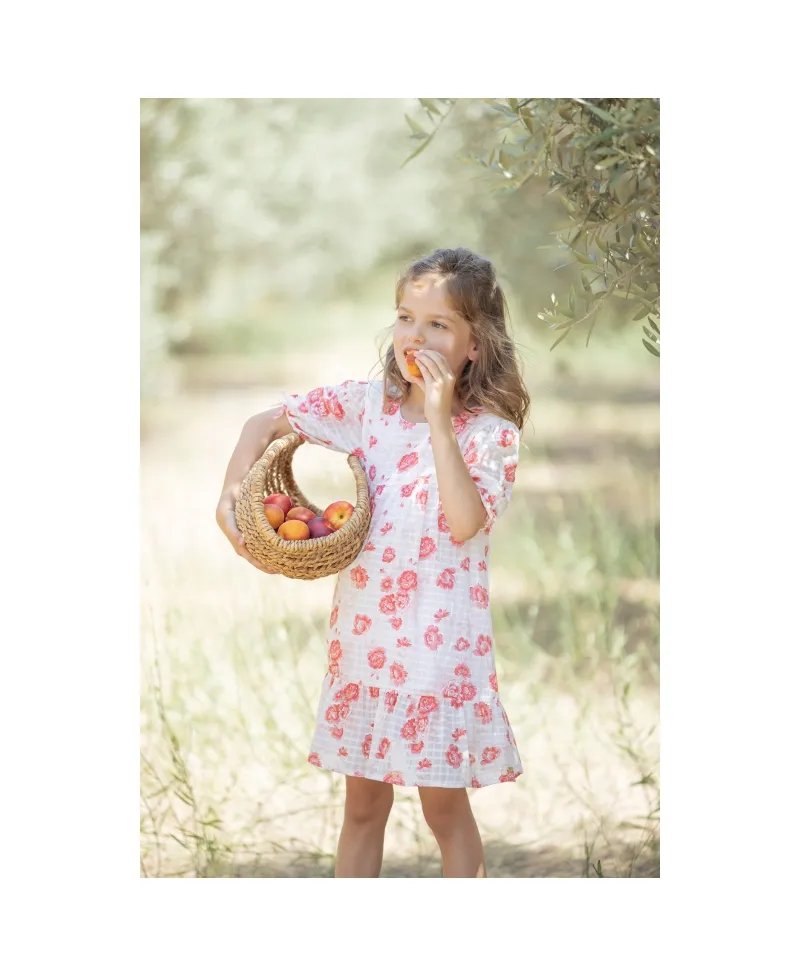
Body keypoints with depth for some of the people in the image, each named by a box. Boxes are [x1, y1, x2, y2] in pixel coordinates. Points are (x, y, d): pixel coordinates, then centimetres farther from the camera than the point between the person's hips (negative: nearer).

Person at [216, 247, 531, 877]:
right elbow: (266, 423, 11)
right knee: (363, 805, 14)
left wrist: (439, 419, -24)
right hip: (363, 635, 4)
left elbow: (465, 523, -25)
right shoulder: (367, 404, 2)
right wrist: (232, 491, -5)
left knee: (444, 805, 6)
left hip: (442, 642, -4)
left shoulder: (489, 433, -9)